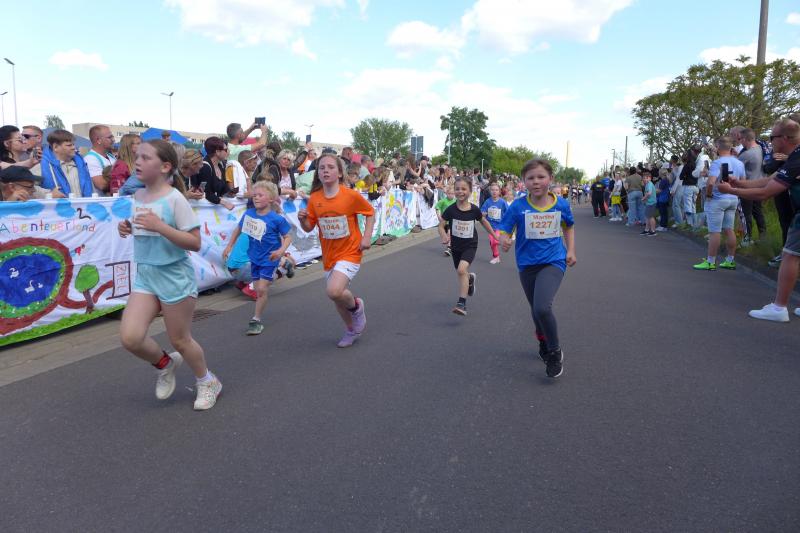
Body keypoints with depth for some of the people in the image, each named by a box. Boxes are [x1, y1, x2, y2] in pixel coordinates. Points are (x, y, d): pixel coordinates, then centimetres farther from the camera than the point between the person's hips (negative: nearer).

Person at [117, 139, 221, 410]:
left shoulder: (175, 199, -16)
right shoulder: (138, 196, 4)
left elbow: (195, 243, -18)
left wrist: (160, 226, -27)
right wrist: (128, 229, 0)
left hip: (175, 276, -6)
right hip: (145, 275, 6)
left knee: (179, 340, 7)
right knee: (130, 337, -9)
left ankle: (208, 382, 33)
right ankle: (165, 364, 23)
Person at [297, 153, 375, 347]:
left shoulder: (351, 195, -15)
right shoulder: (314, 199, -4)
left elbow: (370, 213, 0)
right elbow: (308, 228, 3)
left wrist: (366, 237, -9)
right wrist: (302, 219, -18)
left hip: (350, 252, -5)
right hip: (329, 255, 5)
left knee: (334, 291, -26)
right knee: (337, 296, 16)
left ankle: (356, 306, 9)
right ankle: (352, 330, 42)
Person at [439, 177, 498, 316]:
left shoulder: (474, 210, -11)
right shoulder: (450, 210, -13)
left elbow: (484, 222, 8)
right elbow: (441, 226, -7)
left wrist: (495, 235, 12)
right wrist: (444, 237, -27)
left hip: (470, 246, -3)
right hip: (456, 246, 3)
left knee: (462, 269, -25)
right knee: (462, 273, 17)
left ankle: (462, 304, -21)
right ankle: (470, 278, 56)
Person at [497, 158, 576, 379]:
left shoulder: (561, 205, -6)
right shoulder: (518, 206, -12)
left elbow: (569, 226, 13)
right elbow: (504, 231, -11)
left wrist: (571, 250, 5)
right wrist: (504, 241, -34)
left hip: (553, 262, -2)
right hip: (527, 264, 2)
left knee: (542, 307, -23)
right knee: (536, 310, 19)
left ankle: (555, 352, 1)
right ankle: (543, 341, 50)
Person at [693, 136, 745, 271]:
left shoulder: (717, 163, -17)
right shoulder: (739, 163, 8)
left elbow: (711, 182, -29)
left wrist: (708, 194, -12)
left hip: (717, 199, -7)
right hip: (733, 199, 7)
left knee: (714, 232, -3)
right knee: (729, 230, 12)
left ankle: (710, 262, 1)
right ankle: (730, 261, 17)